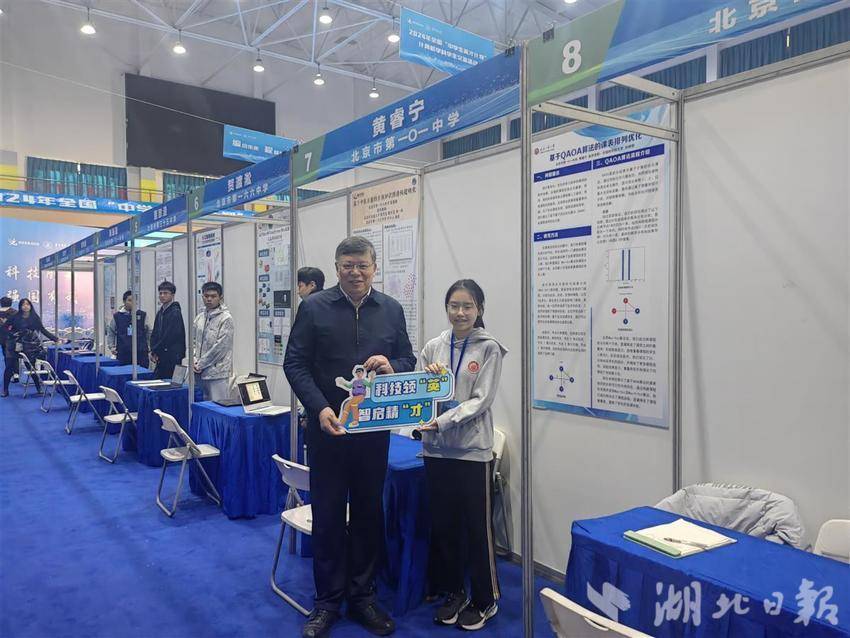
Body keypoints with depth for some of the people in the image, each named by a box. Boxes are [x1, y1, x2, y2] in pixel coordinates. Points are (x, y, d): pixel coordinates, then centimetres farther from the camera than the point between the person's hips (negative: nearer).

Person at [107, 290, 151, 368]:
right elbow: (110, 332, 15)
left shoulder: (143, 315, 5)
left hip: (141, 353, 0)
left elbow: (149, 333, 7)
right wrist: (111, 347, 5)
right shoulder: (117, 316, 6)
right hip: (123, 355, 0)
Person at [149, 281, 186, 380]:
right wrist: (153, 351, 1)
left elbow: (170, 336, -16)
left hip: (172, 356, -8)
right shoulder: (160, 312, 14)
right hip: (161, 356, 8)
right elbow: (154, 333, 15)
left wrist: (155, 351, -10)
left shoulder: (175, 312, -12)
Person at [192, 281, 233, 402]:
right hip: (200, 373, 7)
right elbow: (195, 342, 17)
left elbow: (220, 347, -14)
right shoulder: (199, 318, 12)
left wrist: (200, 364, -10)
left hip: (217, 373, -6)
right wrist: (195, 361, 0)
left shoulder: (226, 318, -9)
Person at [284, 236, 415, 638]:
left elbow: (408, 360, 10)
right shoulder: (314, 307, -4)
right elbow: (294, 363, -5)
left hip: (374, 428, 3)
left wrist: (392, 368, -14)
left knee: (369, 512, 12)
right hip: (327, 426, -2)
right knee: (327, 514, 7)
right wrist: (320, 408, -17)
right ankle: (328, 601, 24)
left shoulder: (391, 309, 4)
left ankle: (363, 596, 28)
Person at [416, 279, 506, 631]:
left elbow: (481, 400, -12)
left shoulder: (489, 348, -6)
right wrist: (426, 376, -14)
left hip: (472, 448, -4)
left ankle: (484, 600, 25)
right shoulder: (433, 347, 5)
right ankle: (454, 592, 33)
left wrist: (444, 421, -22)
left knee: (477, 526, 6)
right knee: (443, 524, 13)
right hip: (436, 448, 4)